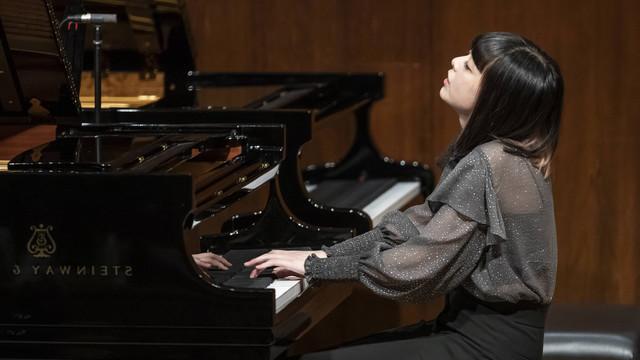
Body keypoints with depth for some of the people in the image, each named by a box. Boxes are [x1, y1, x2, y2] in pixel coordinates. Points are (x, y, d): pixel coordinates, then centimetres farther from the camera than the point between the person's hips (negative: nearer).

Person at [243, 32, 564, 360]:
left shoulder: (488, 166, -22)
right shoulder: (497, 153, 9)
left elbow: (415, 267, -22)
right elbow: (418, 226, 11)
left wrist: (315, 266, -12)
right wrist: (326, 255, 2)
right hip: (482, 324, 9)